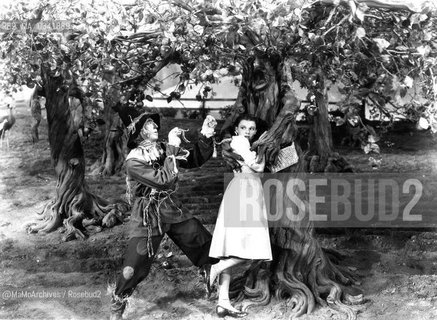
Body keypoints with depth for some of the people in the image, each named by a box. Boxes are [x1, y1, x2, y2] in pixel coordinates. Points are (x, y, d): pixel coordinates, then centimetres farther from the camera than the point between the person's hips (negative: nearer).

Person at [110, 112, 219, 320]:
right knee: (134, 267, -5)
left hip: (173, 209, 6)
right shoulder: (134, 161, -19)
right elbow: (163, 180, -29)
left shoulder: (164, 149, -1)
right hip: (148, 217, -6)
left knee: (206, 247, 10)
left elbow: (195, 160, -1)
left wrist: (205, 137, -17)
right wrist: (173, 149, -27)